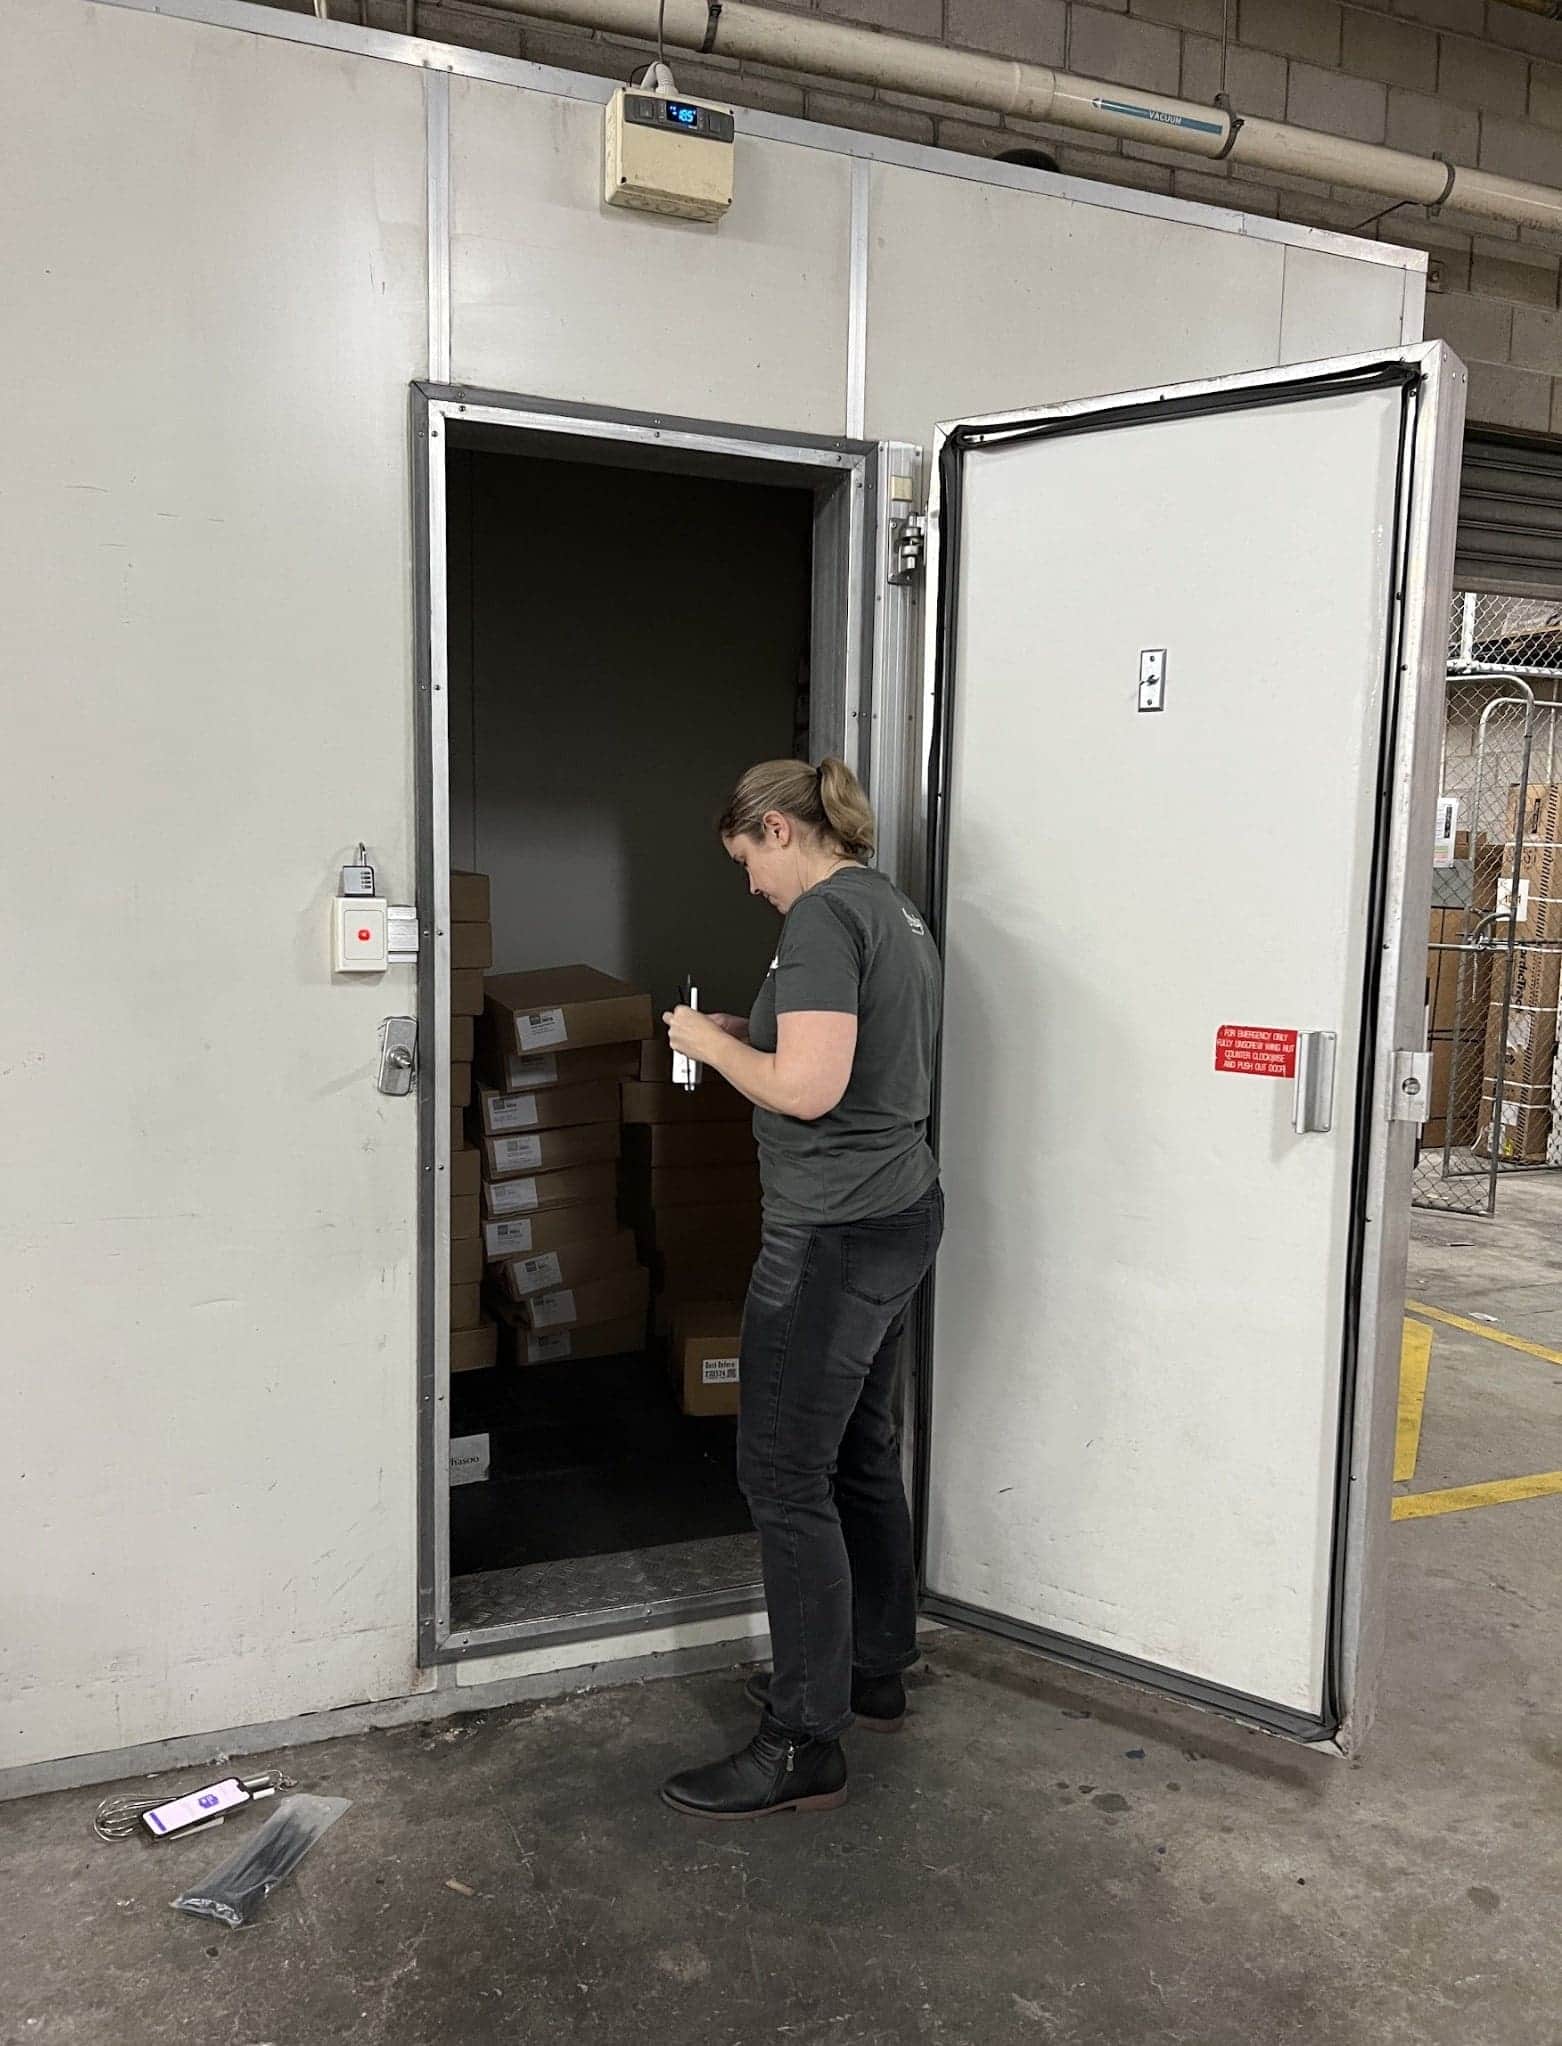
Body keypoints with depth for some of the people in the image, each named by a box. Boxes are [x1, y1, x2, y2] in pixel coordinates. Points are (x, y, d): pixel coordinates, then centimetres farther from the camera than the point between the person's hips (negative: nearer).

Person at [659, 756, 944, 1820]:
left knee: (786, 1479, -1)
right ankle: (875, 1671, 35)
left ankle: (804, 1745, 10)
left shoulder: (823, 916, -16)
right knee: (863, 1454, 20)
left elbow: (808, 1089, -24)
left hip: (834, 1233, -10)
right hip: (903, 1213, 10)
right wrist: (752, 1037, 12)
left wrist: (714, 1044, -9)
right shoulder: (895, 909, 14)